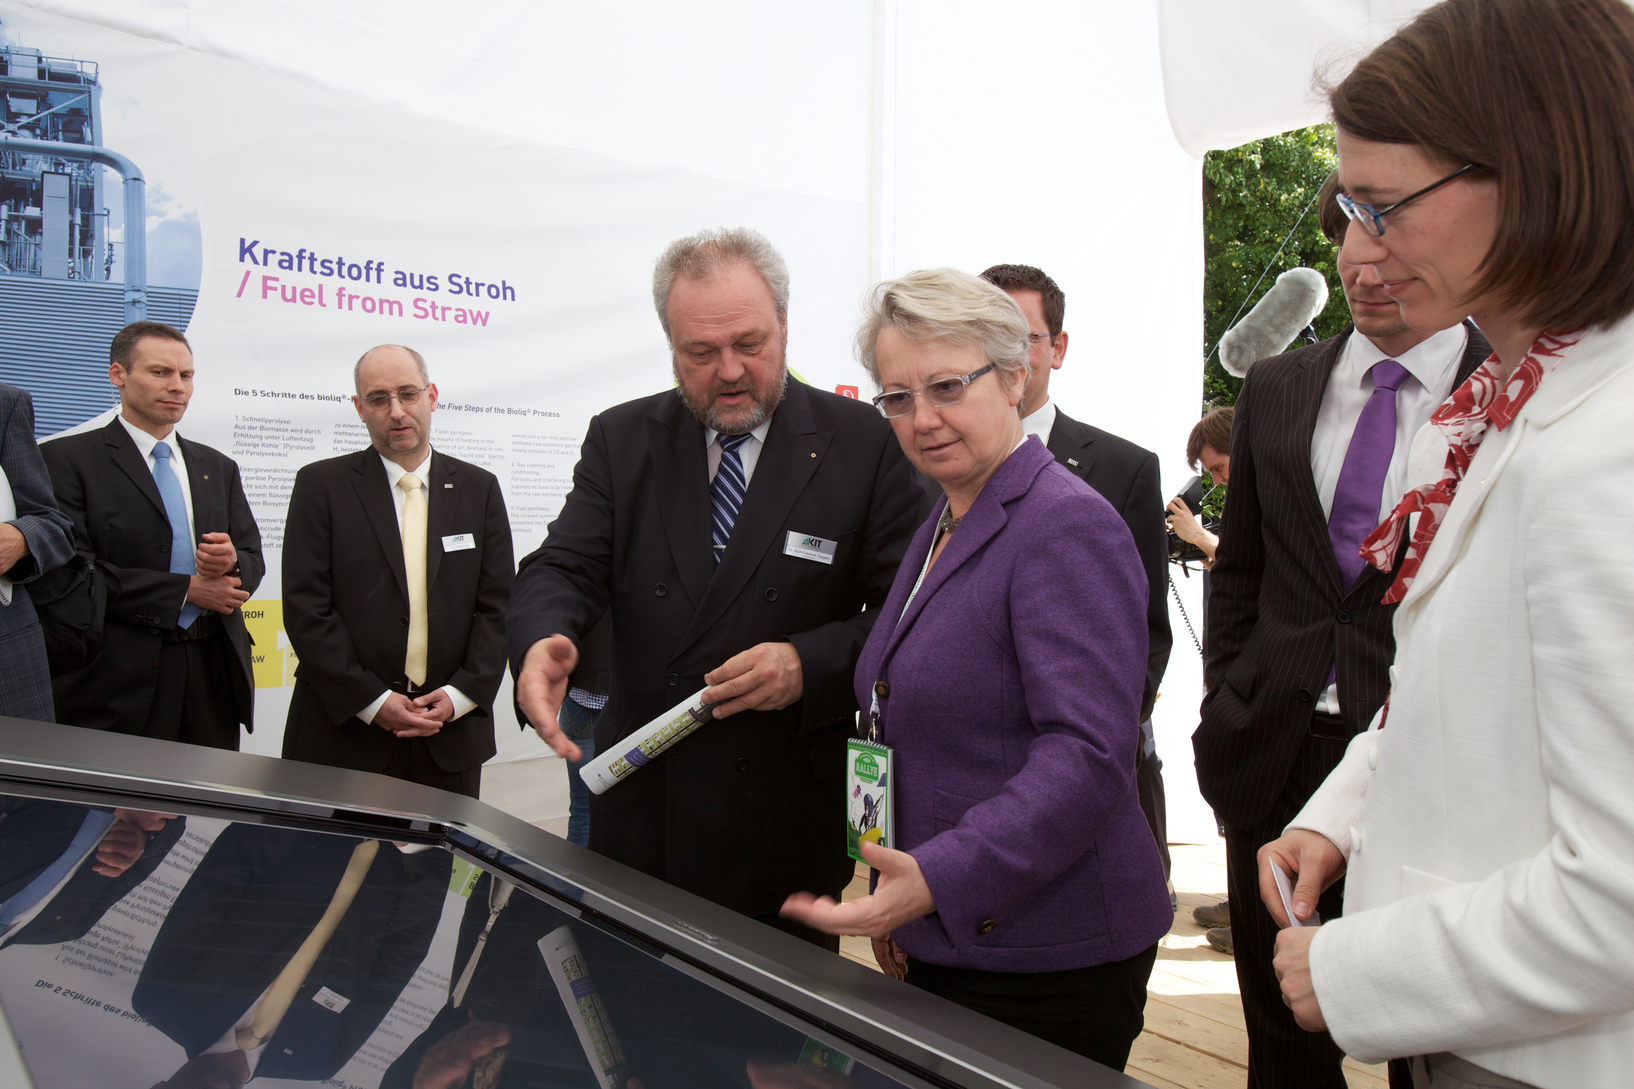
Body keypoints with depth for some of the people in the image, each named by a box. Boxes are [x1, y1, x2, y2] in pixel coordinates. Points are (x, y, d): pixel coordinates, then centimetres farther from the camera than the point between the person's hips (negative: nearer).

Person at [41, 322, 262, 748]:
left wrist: (231, 562, -11)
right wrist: (185, 589, -12)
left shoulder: (218, 467, 18)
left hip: (216, 678, 5)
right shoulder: (66, 458, -1)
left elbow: (253, 561, 13)